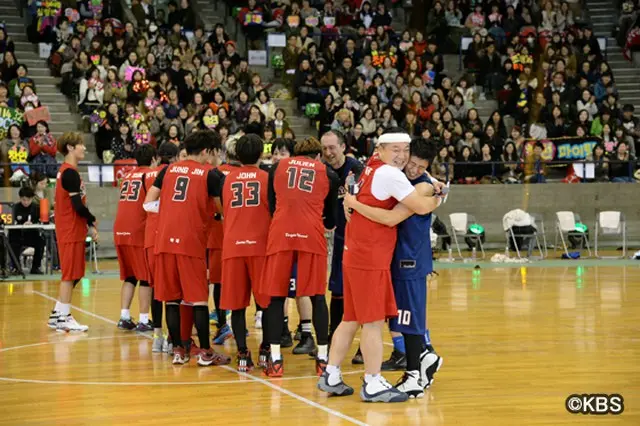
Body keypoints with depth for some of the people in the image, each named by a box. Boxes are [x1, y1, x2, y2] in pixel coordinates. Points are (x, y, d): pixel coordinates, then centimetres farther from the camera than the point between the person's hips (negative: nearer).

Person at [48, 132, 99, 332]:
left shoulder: (66, 171, 15)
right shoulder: (70, 173, -16)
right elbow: (78, 205, -20)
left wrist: (88, 224, 10)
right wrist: (92, 221, -5)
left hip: (70, 230, 10)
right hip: (71, 231, -10)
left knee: (71, 275, 15)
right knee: (70, 275, -4)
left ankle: (57, 315, 21)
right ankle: (63, 318, 1)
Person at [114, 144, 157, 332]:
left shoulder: (127, 176, 18)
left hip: (120, 231, 6)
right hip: (139, 231, -6)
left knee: (129, 277, 14)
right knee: (146, 278, 0)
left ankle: (124, 317, 8)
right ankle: (143, 321, -2)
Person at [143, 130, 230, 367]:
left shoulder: (168, 170, 12)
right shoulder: (209, 174, 1)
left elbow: (148, 204, 10)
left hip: (164, 240, 4)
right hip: (192, 241, -4)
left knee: (171, 298, 8)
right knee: (198, 299, 2)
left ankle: (178, 350, 11)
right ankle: (205, 353, 4)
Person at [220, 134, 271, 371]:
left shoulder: (228, 179, 9)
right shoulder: (266, 178, 2)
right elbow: (274, 212, 2)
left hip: (232, 245, 2)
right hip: (260, 245, -2)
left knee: (237, 304, 4)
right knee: (266, 302, 8)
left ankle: (243, 355, -1)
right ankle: (266, 351, 8)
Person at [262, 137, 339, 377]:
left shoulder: (278, 167, 16)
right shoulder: (328, 174, 15)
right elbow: (331, 220, 21)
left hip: (280, 234, 0)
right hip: (312, 235, 0)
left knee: (276, 296, 6)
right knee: (317, 296, 7)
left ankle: (275, 360, 3)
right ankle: (323, 358, 9)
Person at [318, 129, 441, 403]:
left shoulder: (371, 167, 11)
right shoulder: (389, 174, -14)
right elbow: (422, 207, -18)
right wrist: (440, 195, 3)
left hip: (354, 255, 9)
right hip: (370, 258, -9)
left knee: (351, 319, 14)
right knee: (374, 321, -4)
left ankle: (331, 376, 17)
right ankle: (372, 385, 0)